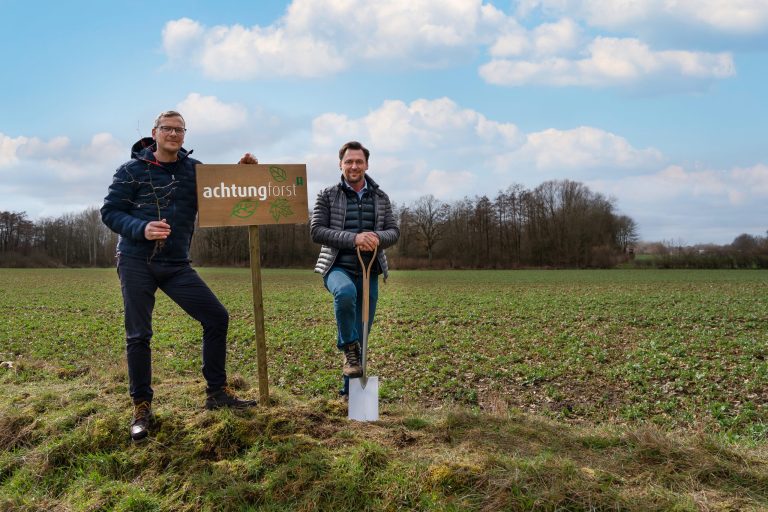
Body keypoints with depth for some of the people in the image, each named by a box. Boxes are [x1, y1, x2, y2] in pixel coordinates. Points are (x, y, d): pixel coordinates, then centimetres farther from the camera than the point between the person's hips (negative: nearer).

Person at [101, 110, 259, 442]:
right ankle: (141, 407, 15)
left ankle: (217, 393, 11)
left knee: (216, 318, -3)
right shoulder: (132, 170, -2)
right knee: (138, 335, 0)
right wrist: (141, 228, -21)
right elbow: (109, 212, -3)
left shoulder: (194, 169, 7)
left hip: (176, 265, 3)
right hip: (136, 262, -3)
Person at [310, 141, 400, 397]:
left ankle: (351, 386, 21)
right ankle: (350, 348, -18)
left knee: (362, 331, 6)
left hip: (369, 272, 4)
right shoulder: (327, 196, 0)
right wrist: (353, 238, -22)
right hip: (338, 268, -4)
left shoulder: (381, 197, 9)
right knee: (345, 291, -38)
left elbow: (394, 231, 6)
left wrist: (377, 238, -20)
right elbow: (316, 231, -9)